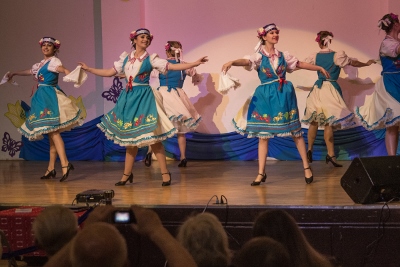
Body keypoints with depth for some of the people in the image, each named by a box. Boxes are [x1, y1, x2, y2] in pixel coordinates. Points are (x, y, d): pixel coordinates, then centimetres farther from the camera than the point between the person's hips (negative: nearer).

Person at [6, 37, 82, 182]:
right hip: (43, 98, 8)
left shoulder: (53, 61, -6)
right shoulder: (41, 64, 19)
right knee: (50, 133, 9)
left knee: (53, 131, -19)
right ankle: (51, 169, 11)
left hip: (50, 97, -8)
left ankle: (65, 164, -26)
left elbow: (63, 69, -26)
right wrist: (14, 73, 53)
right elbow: (29, 71, 37)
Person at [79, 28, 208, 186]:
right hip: (128, 98, 4)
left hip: (144, 98, -4)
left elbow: (172, 67, -9)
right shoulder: (126, 59, 9)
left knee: (152, 136, -8)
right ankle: (127, 174, 17)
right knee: (130, 136, 10)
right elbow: (109, 72, 16)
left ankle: (165, 173, -2)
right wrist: (88, 69, 17)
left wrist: (196, 63, -18)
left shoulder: (151, 59, -2)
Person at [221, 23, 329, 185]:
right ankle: (261, 173, 6)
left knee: (295, 132, 4)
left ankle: (306, 167, 15)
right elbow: (246, 62, -22)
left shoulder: (283, 56, 8)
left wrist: (319, 68, 23)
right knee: (263, 135, 1)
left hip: (284, 95, 2)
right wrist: (231, 62, -43)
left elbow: (300, 64, 20)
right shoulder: (259, 56, -3)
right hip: (266, 97, -2)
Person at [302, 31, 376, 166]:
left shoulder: (315, 56, 4)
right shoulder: (337, 56, -6)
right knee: (329, 123, -5)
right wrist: (367, 63, 24)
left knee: (314, 121, 13)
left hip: (317, 89, 4)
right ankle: (330, 155, -7)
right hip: (331, 89, -4)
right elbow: (354, 63, 6)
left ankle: (309, 150, 17)